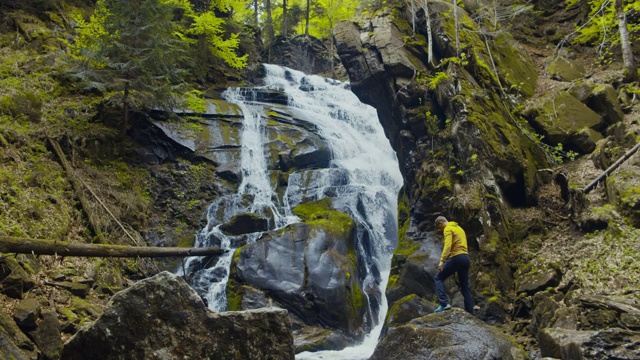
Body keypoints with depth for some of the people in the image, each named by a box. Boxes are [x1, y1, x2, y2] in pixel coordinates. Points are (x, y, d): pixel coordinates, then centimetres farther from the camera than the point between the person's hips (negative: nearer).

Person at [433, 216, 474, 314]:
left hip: (456, 258, -8)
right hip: (466, 258, 8)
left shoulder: (448, 229, -5)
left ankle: (444, 303, -14)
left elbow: (447, 245, -19)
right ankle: (470, 313, 11)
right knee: (465, 286, 12)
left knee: (439, 278, 2)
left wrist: (442, 260, -26)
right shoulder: (459, 228, 24)